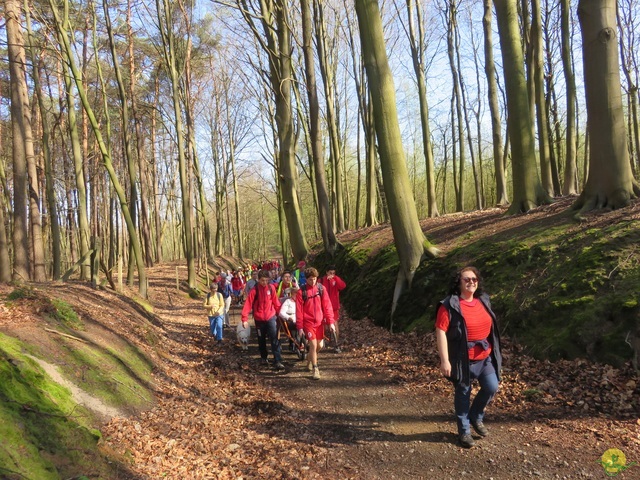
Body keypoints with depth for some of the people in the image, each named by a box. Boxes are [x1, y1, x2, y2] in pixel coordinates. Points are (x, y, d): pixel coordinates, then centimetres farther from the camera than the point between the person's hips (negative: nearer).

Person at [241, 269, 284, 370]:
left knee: (275, 339, -10)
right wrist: (245, 319, -21)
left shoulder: (271, 287, -6)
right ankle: (263, 358, 37)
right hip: (259, 319, 0)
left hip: (271, 317, 0)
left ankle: (277, 361, -10)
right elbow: (248, 304, -15)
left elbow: (276, 302, 4)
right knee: (261, 340, 16)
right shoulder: (255, 290, -12)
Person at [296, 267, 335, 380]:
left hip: (319, 322, 3)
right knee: (313, 344, -9)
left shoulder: (321, 288, -1)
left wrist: (330, 321, -5)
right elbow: (299, 310, -6)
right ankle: (315, 369, 4)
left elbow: (327, 306, 0)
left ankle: (310, 360, 39)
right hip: (308, 322, -3)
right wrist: (300, 327, -8)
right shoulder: (302, 291, -8)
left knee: (320, 345, 12)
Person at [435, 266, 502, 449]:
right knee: (463, 394, 8)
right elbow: (441, 332, -19)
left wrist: (493, 351, 19)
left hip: (485, 357, 6)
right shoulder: (449, 305, -18)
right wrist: (444, 360, -21)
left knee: (491, 387, 3)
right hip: (463, 360, -6)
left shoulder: (483, 300, 4)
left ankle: (476, 417, 30)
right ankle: (464, 431, 27)